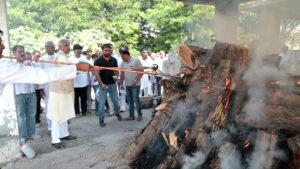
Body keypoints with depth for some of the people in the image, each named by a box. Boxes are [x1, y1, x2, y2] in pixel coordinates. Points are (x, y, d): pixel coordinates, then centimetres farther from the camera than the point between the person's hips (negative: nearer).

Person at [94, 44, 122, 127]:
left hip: (112, 84, 3)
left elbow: (116, 70, 11)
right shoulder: (98, 61, -7)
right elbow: (97, 73, -11)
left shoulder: (114, 60, 3)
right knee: (101, 103, 0)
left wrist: (116, 76, -12)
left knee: (115, 101, 14)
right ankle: (101, 120, 13)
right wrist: (101, 83, -21)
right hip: (103, 85, -3)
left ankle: (117, 113, 40)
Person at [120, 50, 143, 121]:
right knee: (130, 101, 8)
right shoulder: (123, 62, 8)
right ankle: (131, 116, 17)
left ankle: (140, 114, 14)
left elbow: (141, 71, -9)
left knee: (136, 100, -4)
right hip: (127, 85, 5)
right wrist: (121, 83, 8)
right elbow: (122, 73, 13)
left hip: (135, 85, -5)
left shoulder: (136, 60, -7)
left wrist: (136, 81, -15)